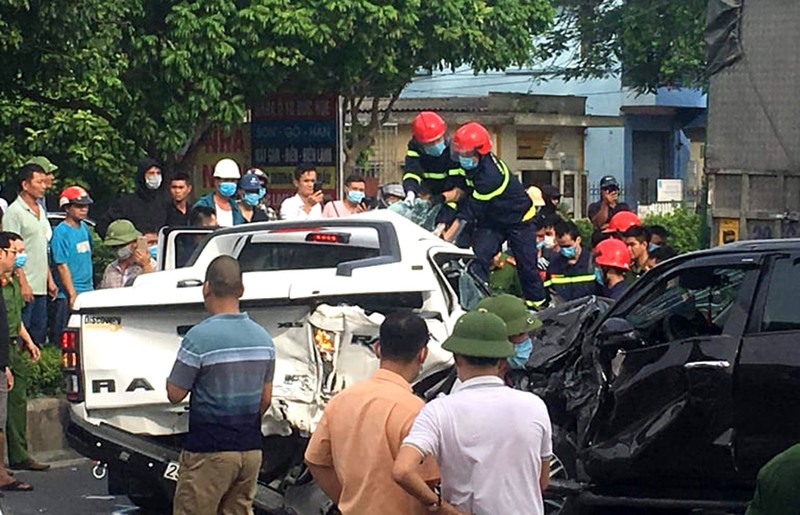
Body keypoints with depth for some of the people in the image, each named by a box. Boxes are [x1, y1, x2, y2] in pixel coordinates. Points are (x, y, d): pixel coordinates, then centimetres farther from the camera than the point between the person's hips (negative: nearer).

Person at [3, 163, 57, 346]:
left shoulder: (40, 211, 16)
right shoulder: (14, 212, -11)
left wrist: (50, 279, 19)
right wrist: (23, 284, -20)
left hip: (40, 286, 8)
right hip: (26, 287, -8)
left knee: (40, 334, 10)